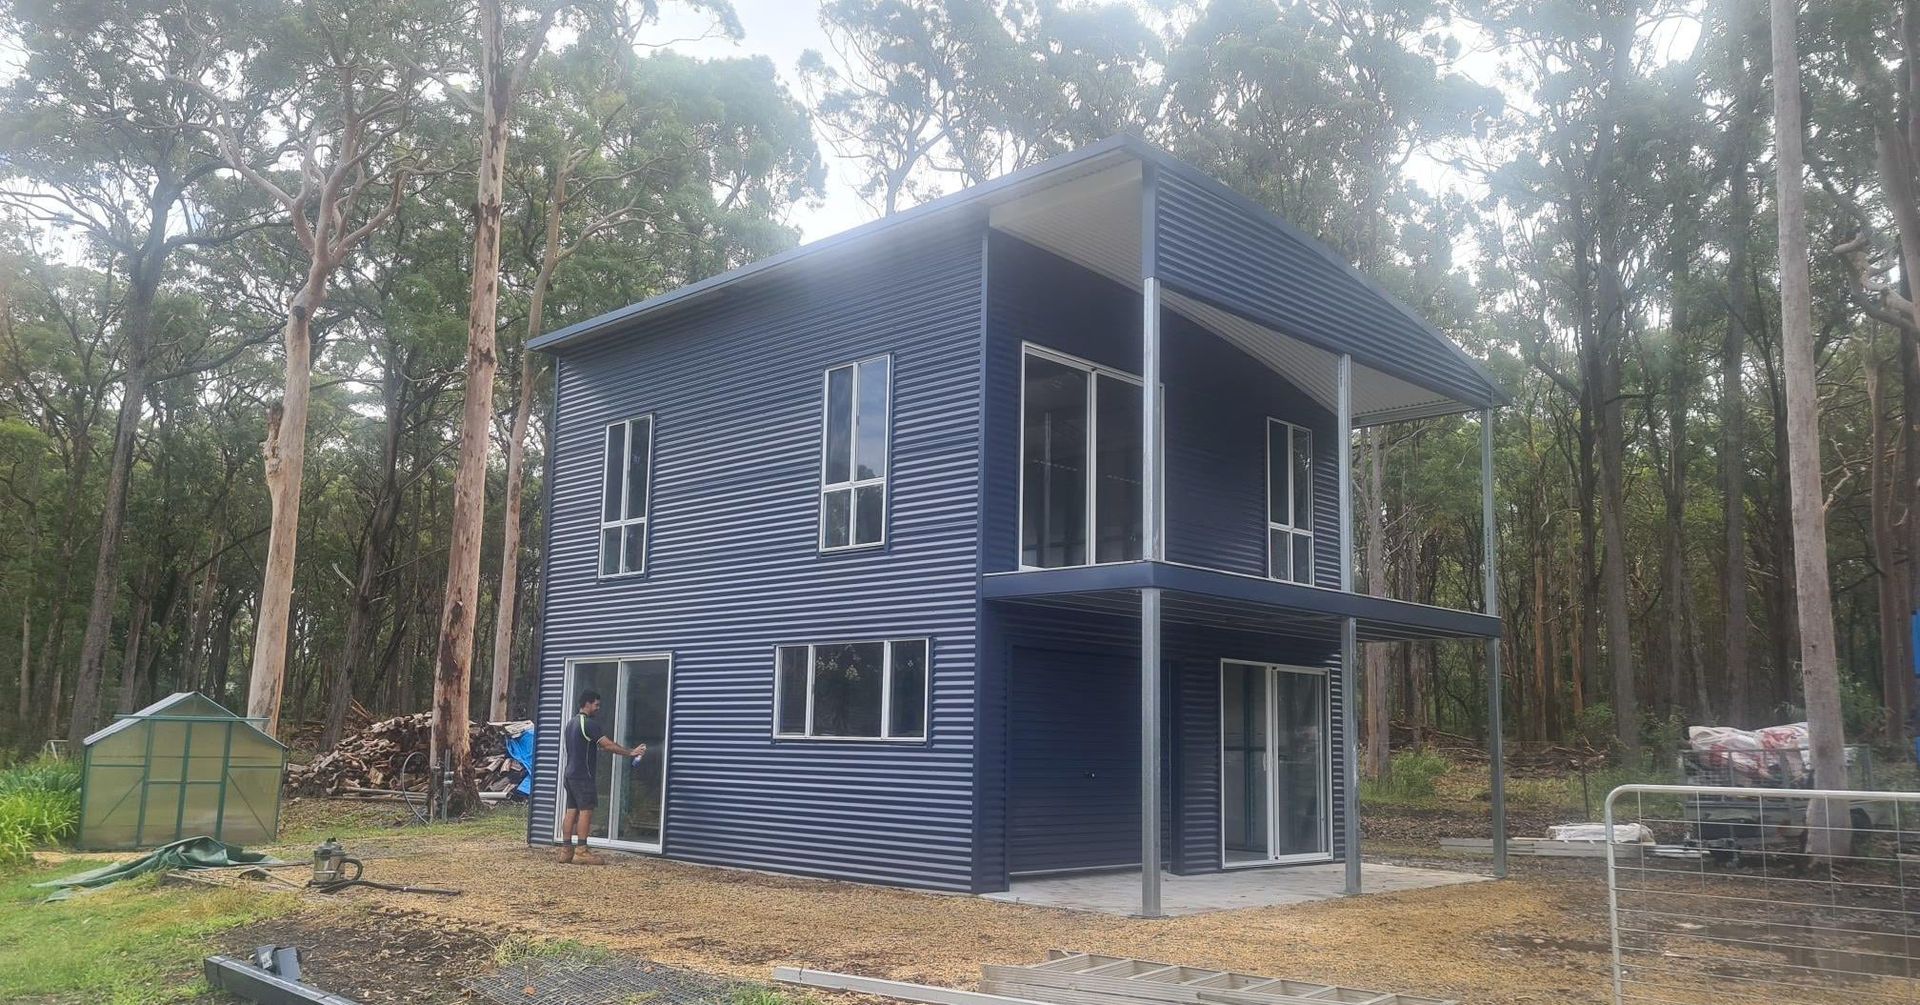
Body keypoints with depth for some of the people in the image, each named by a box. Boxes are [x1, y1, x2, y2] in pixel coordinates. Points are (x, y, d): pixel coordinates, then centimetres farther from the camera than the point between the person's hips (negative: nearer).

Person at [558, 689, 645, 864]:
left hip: (570, 775, 9)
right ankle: (581, 852, -11)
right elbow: (608, 745, -18)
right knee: (586, 811, -8)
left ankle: (566, 850, 6)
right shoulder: (588, 724, -13)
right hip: (583, 776, -9)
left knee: (571, 811, 7)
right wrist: (631, 753, -14)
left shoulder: (571, 724, 18)